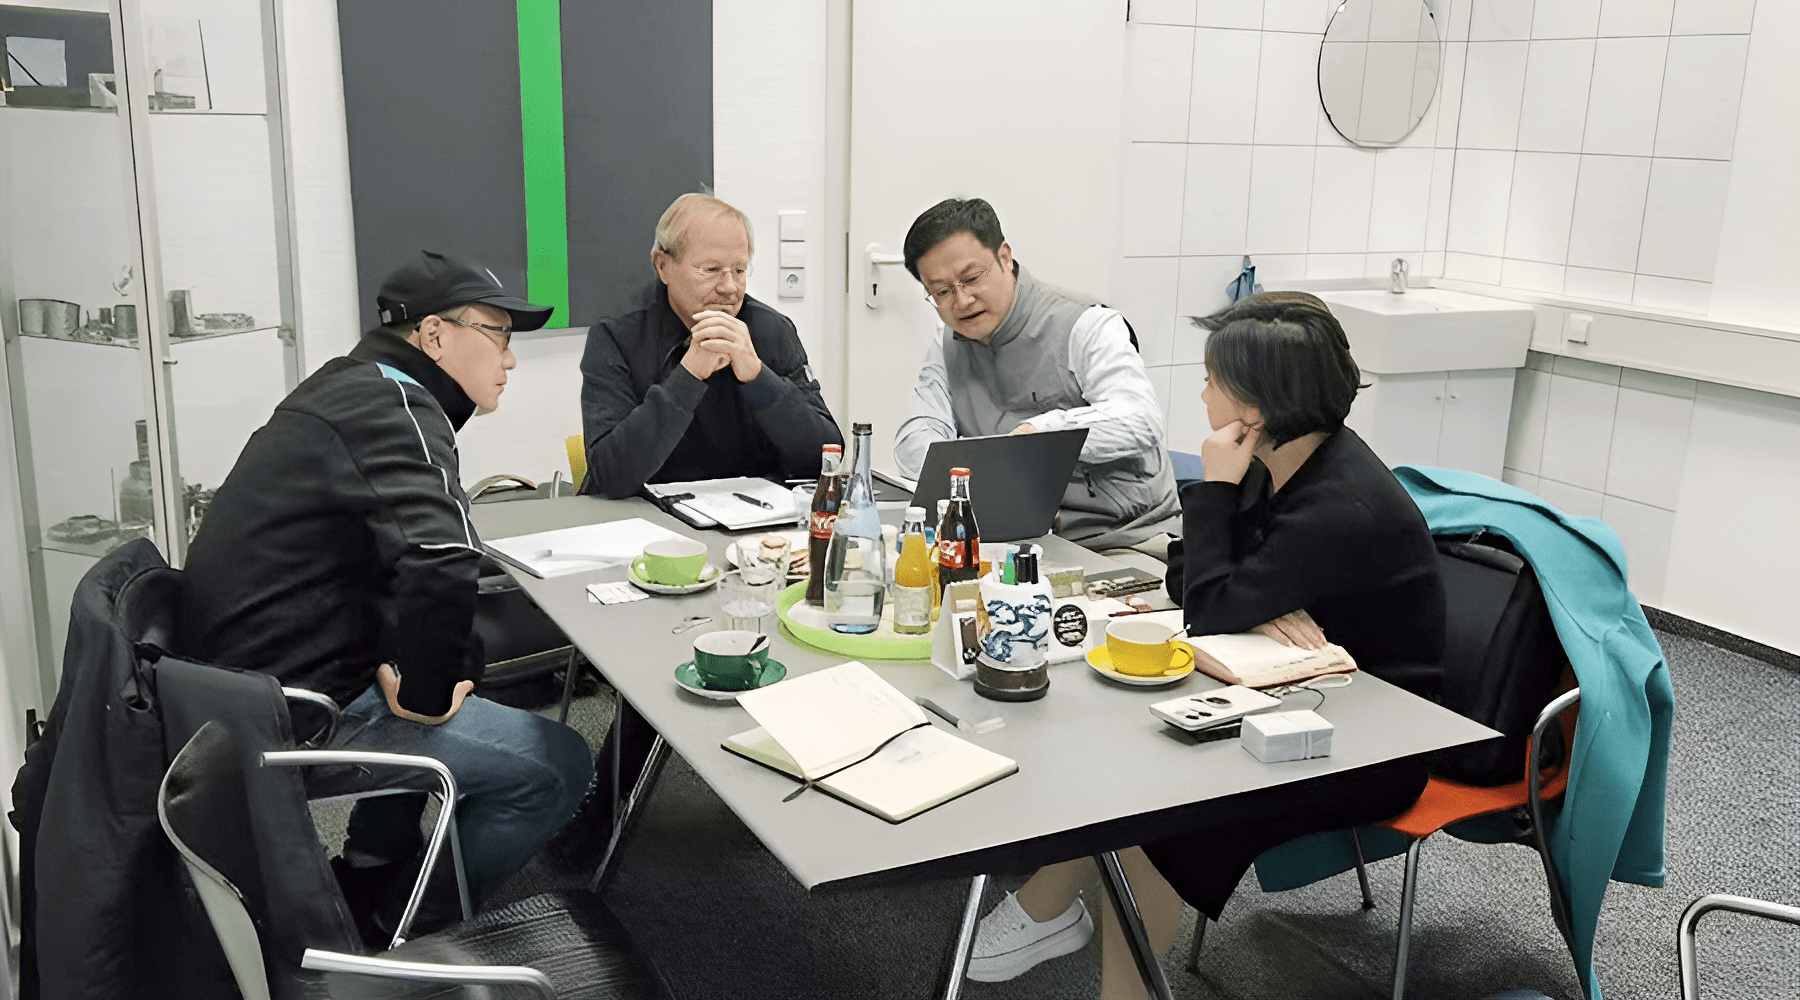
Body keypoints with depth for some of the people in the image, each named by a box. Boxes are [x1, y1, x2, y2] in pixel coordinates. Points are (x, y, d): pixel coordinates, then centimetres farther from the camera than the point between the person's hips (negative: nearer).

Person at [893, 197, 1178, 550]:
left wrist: (1040, 432, -36)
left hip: (1124, 538, -5)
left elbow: (1139, 421, -21)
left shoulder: (1087, 325, -7)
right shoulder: (948, 348, 12)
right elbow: (913, 443, 2)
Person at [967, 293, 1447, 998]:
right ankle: (1046, 907, 9)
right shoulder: (1280, 461, -2)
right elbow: (1184, 574, 3)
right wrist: (1261, 607, -17)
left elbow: (1209, 611, -23)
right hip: (1303, 698, 9)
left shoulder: (1343, 511, -29)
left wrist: (1216, 487, -20)